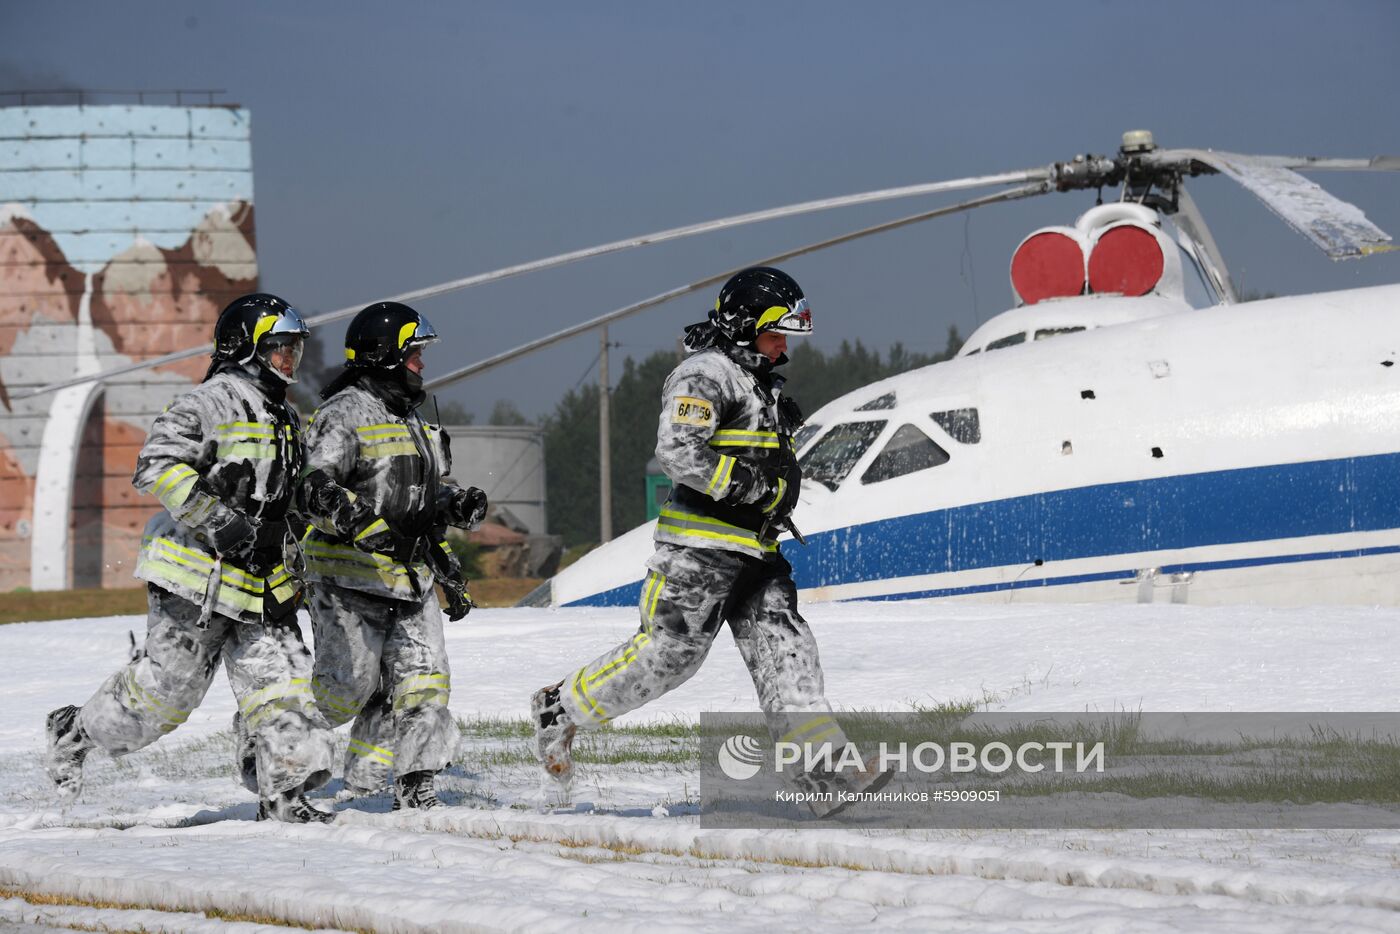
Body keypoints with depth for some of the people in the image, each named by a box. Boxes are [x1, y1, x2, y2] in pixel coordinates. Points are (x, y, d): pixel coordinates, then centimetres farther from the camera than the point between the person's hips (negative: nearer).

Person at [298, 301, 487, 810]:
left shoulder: (409, 418, 19)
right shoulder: (345, 414, -10)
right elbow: (317, 490, -22)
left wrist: (458, 504, 10)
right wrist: (370, 530, -36)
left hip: (411, 577, 8)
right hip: (352, 577, -8)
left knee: (423, 682, -3)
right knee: (347, 688, -4)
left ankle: (414, 786, 1)